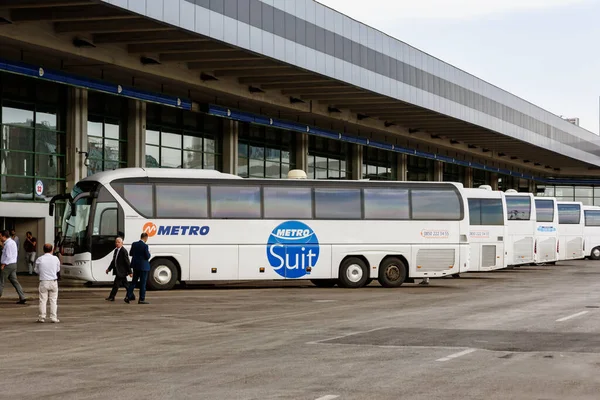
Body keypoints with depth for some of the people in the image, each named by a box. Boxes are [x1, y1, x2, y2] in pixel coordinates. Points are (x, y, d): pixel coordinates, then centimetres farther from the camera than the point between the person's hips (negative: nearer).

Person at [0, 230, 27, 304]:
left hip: (8, 265, -10)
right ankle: (22, 297, 1)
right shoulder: (12, 242, 14)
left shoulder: (8, 244, -17)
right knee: (14, 281, 7)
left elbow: (8, 256, -22)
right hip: (13, 265, 10)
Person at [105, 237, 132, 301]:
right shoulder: (116, 250, 11)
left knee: (116, 284, -7)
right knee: (125, 284, 15)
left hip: (121, 271, -9)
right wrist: (109, 268, 15)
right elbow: (113, 260, 19)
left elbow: (127, 262, -15)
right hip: (118, 270, 9)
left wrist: (130, 272, -15)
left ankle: (111, 297, -3)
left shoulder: (124, 251, -15)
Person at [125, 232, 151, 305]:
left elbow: (131, 254, 10)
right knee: (143, 283, 1)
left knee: (133, 282, 15)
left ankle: (128, 296, 10)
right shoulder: (145, 246, -17)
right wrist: (149, 253, 4)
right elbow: (147, 257, -15)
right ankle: (141, 299, 4)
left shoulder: (134, 244, 2)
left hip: (135, 266, 6)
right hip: (143, 266, -6)